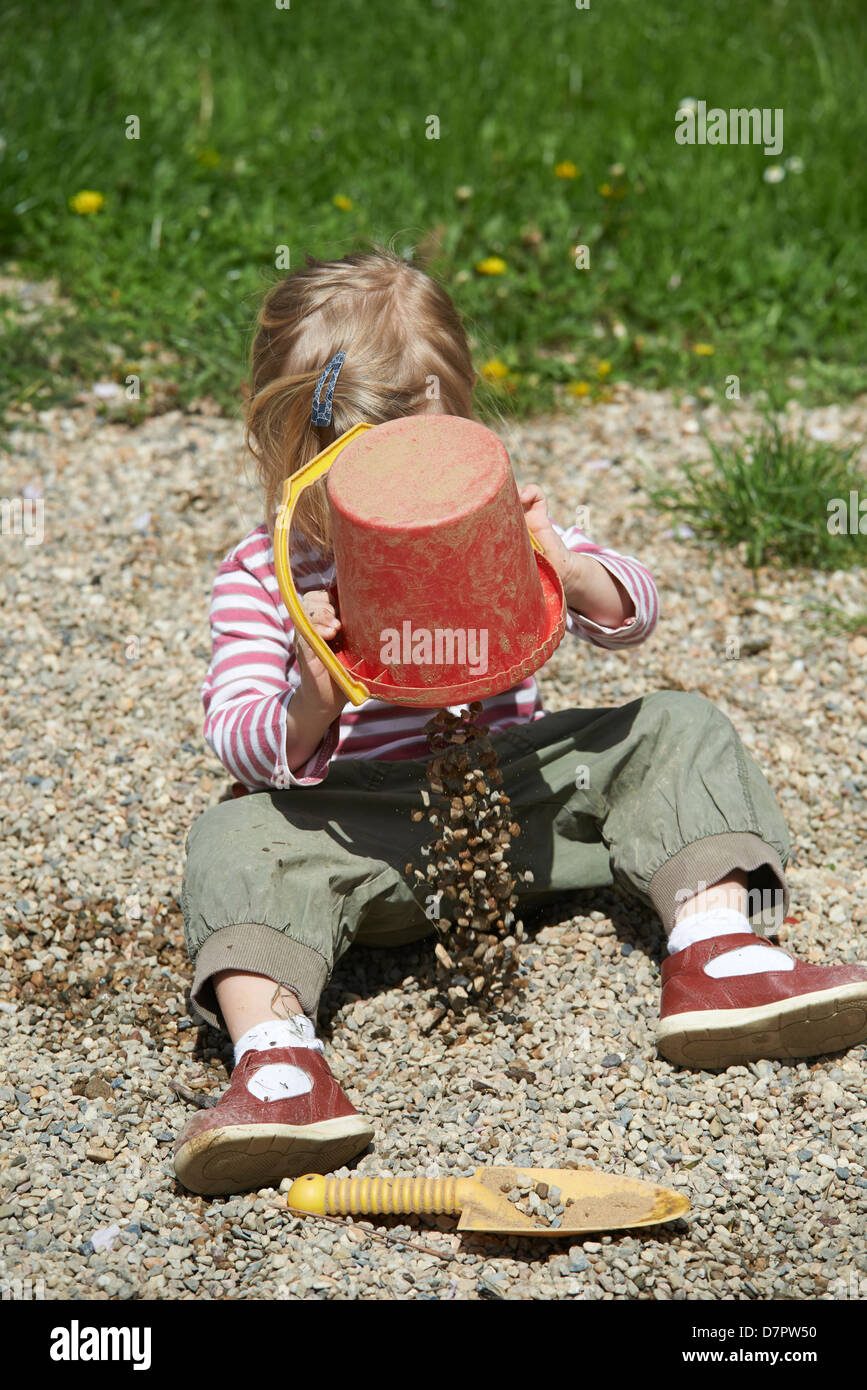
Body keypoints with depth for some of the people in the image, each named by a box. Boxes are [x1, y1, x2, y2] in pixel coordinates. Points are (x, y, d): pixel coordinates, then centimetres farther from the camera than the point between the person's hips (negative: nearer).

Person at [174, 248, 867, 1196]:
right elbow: (238, 744, -11)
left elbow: (632, 618, -1)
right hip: (363, 825, -3)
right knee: (237, 841, -30)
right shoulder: (261, 576, -4)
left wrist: (571, 574, -26)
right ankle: (276, 1060, -49)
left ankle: (716, 949, -24)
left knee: (677, 732, -8)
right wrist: (311, 709, -35)